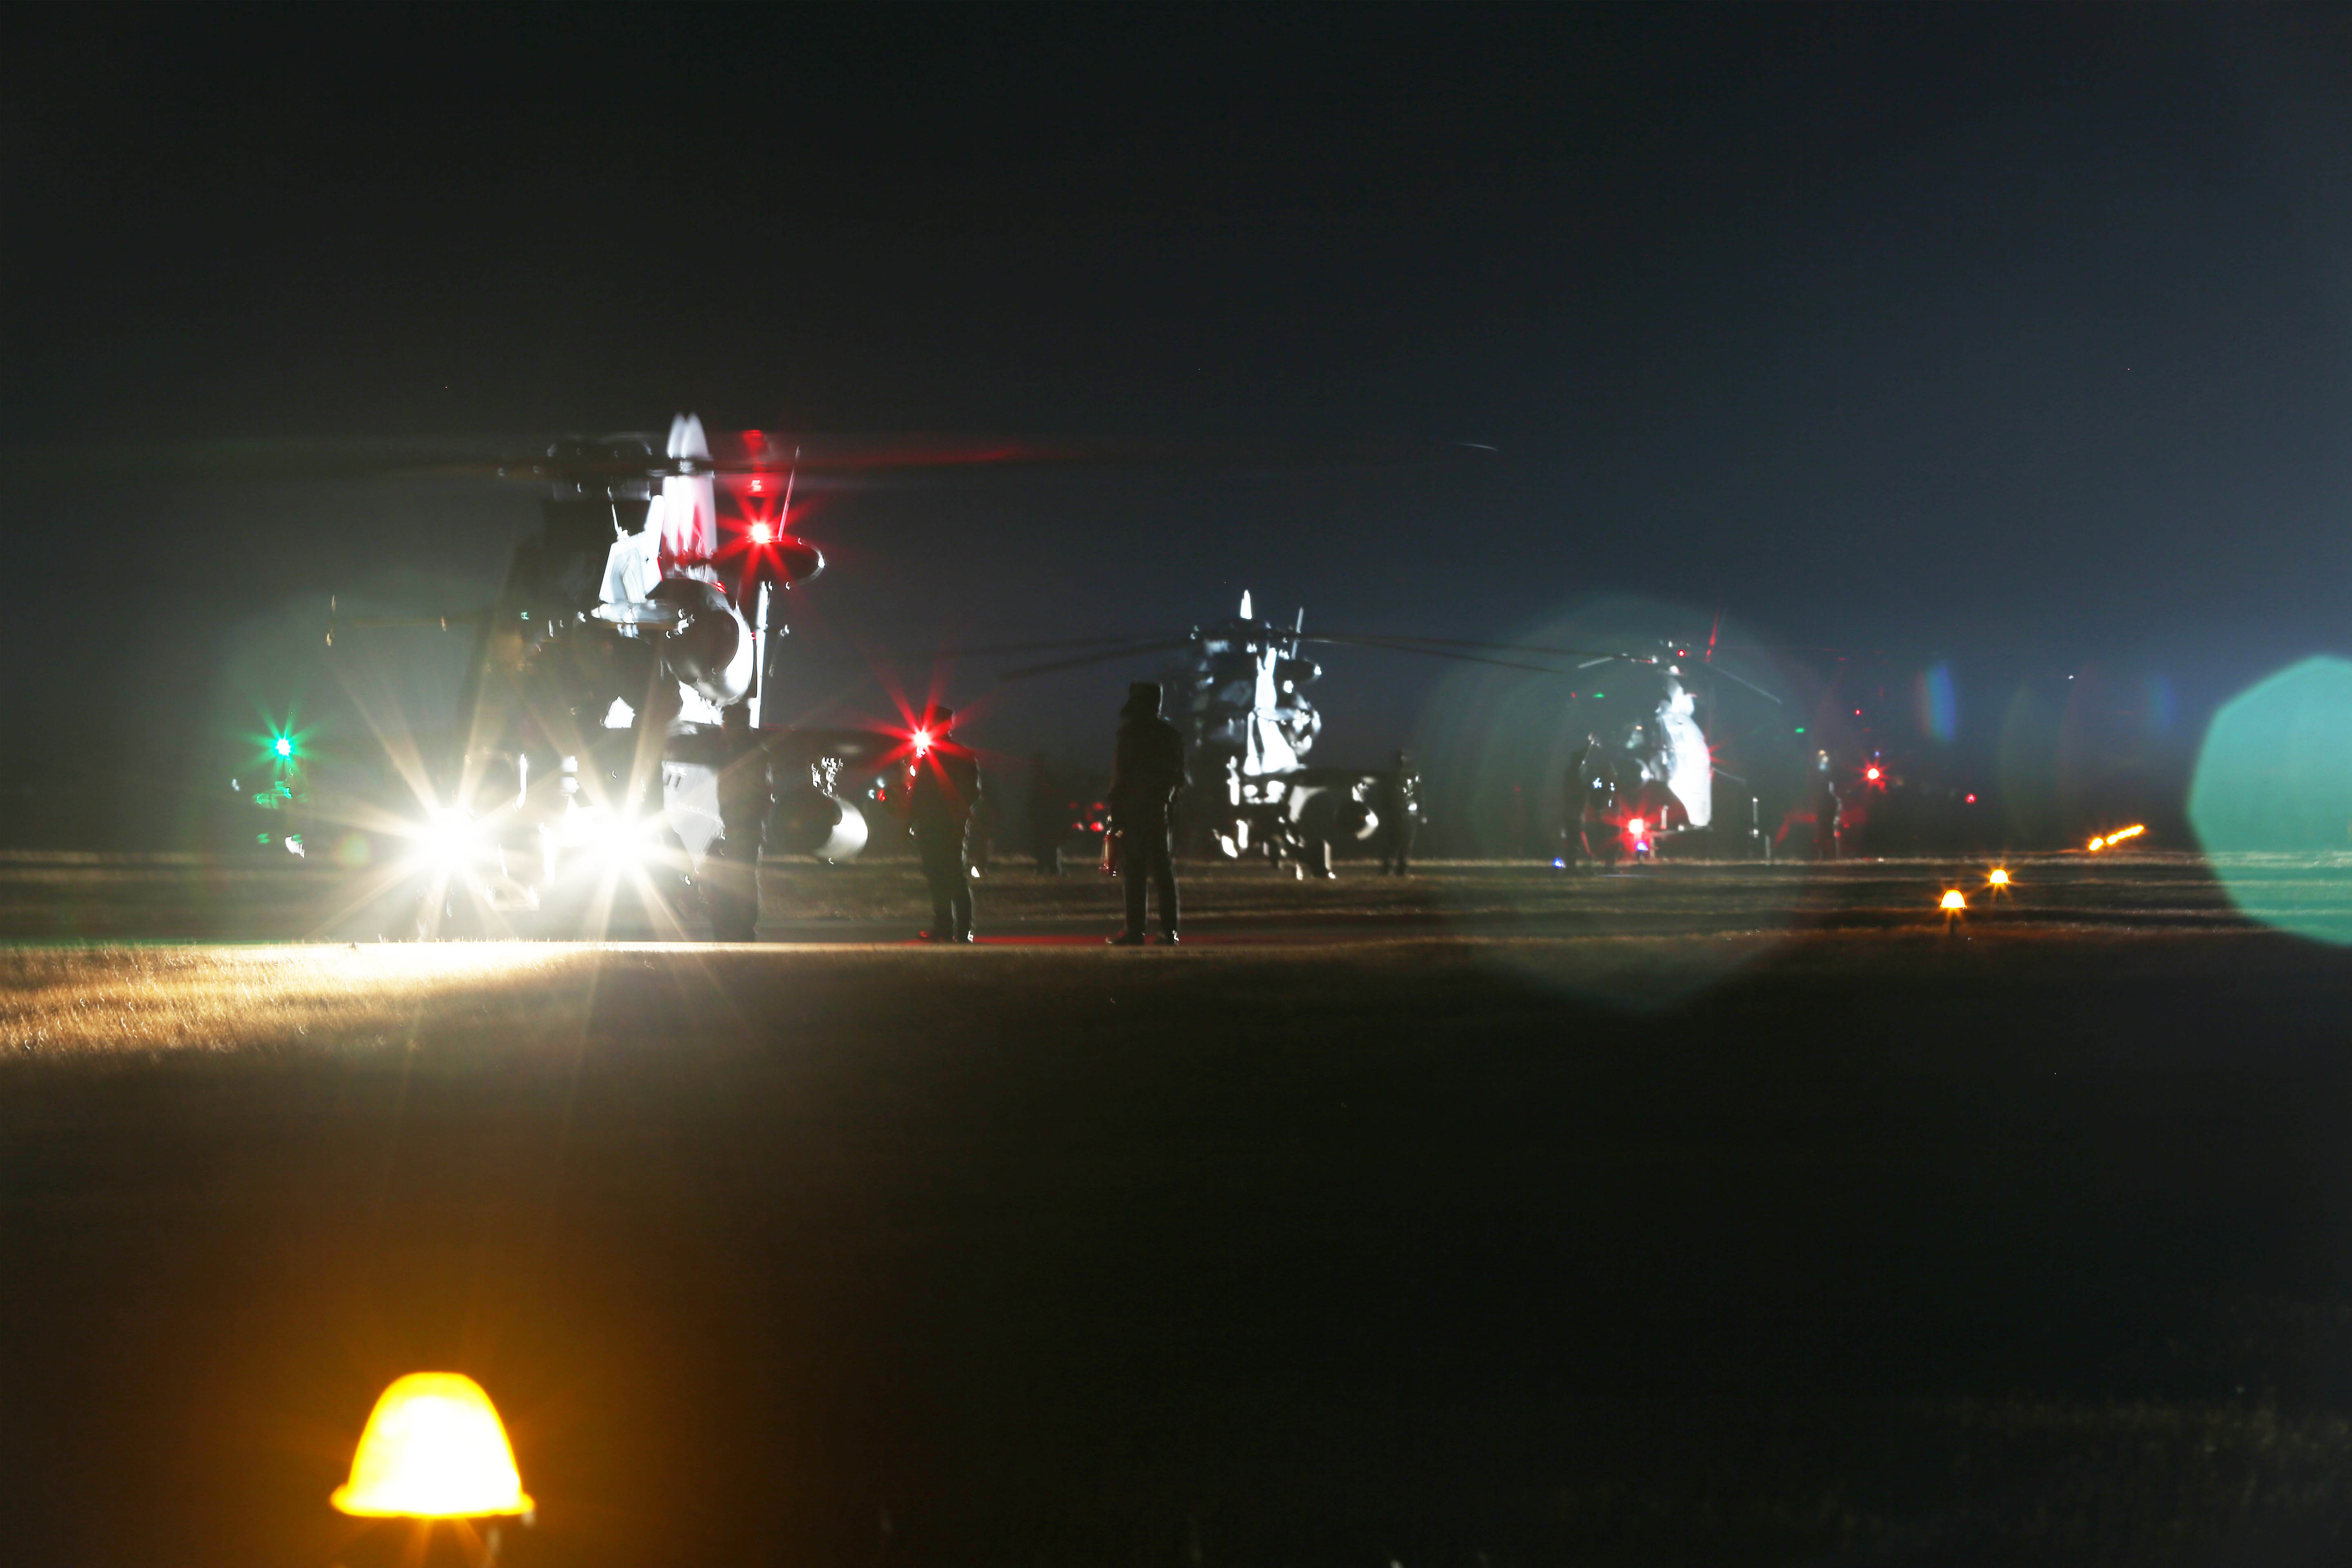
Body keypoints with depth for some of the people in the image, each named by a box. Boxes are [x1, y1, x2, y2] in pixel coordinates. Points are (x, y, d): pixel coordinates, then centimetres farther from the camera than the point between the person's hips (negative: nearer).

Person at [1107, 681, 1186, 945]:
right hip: (1162, 810, 6)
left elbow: (1122, 775, -11)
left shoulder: (1131, 732, -8)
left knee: (1134, 872, -6)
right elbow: (1179, 776, 14)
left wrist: (1115, 811, -7)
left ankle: (1135, 930, -9)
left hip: (1134, 810, -6)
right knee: (1163, 870, 8)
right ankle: (1169, 930, 6)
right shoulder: (1171, 733, 12)